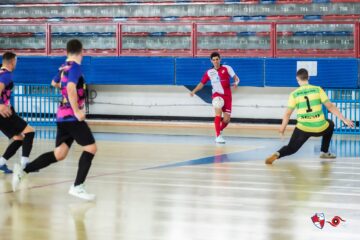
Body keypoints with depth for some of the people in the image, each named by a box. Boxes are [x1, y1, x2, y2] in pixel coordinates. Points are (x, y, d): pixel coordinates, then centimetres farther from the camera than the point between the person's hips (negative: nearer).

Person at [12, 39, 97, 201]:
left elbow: (54, 83, 33)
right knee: (91, 148, -6)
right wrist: (77, 111, -26)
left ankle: (24, 171, 0)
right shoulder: (75, 67, -13)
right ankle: (77, 187, -10)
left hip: (63, 116, 9)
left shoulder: (64, 67, 13)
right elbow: (71, 88, -29)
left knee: (59, 154, 8)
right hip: (72, 116, -9)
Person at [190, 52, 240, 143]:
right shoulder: (209, 72, 4)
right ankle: (218, 136, -24)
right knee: (218, 112, -26)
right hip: (217, 95, -1)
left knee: (226, 120, 0)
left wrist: (236, 82, -26)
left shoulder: (227, 68, 0)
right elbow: (202, 83, 9)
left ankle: (219, 131, 31)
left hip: (227, 96, 1)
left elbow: (236, 78, -2)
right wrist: (194, 91, -7)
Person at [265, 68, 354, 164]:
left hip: (303, 128, 0)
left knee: (291, 148, 17)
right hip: (320, 128, 0)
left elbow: (288, 113, -3)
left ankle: (277, 155, -15)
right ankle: (324, 152, 33)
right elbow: (330, 106, -3)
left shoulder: (294, 94, -2)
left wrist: (283, 128, 11)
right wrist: (344, 119, 2)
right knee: (330, 124, 35)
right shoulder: (318, 89, -1)